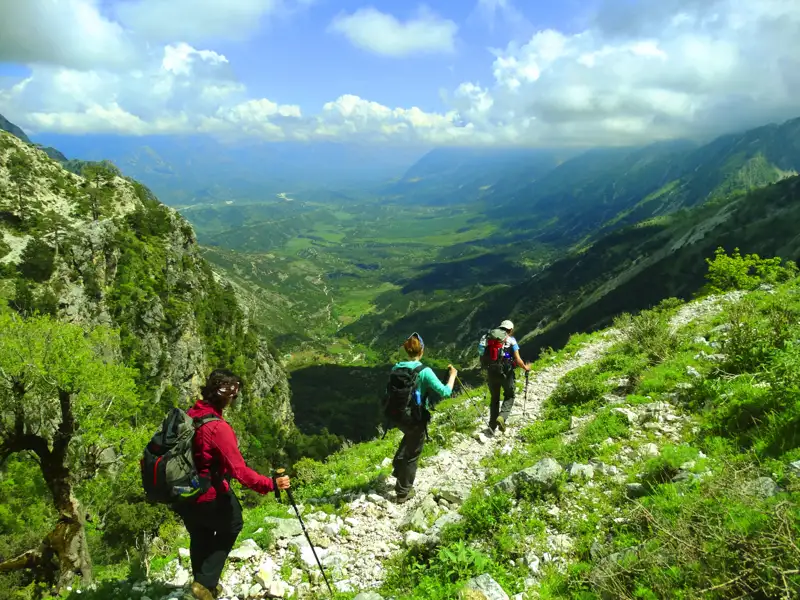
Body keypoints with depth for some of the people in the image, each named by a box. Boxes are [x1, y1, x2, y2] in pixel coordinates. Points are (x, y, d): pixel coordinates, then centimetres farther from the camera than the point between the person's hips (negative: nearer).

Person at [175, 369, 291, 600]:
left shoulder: (189, 415, -6)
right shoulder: (218, 428, -30)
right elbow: (240, 471, -31)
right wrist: (271, 484, -27)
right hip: (209, 498, -7)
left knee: (200, 537, 27)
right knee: (231, 525, 19)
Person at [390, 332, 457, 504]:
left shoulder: (396, 368, -5)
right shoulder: (424, 371, -22)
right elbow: (445, 392, -21)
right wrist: (453, 375, -7)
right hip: (416, 419, -5)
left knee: (409, 438, 38)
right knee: (412, 455, 14)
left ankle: (398, 466, 38)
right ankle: (403, 492, 27)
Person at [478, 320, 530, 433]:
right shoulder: (511, 340, -2)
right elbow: (517, 359, -7)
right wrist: (525, 367, 11)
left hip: (491, 372, 3)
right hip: (505, 372, -3)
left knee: (494, 398, 19)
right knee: (509, 396, 17)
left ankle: (492, 424, 18)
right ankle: (502, 417, -7)